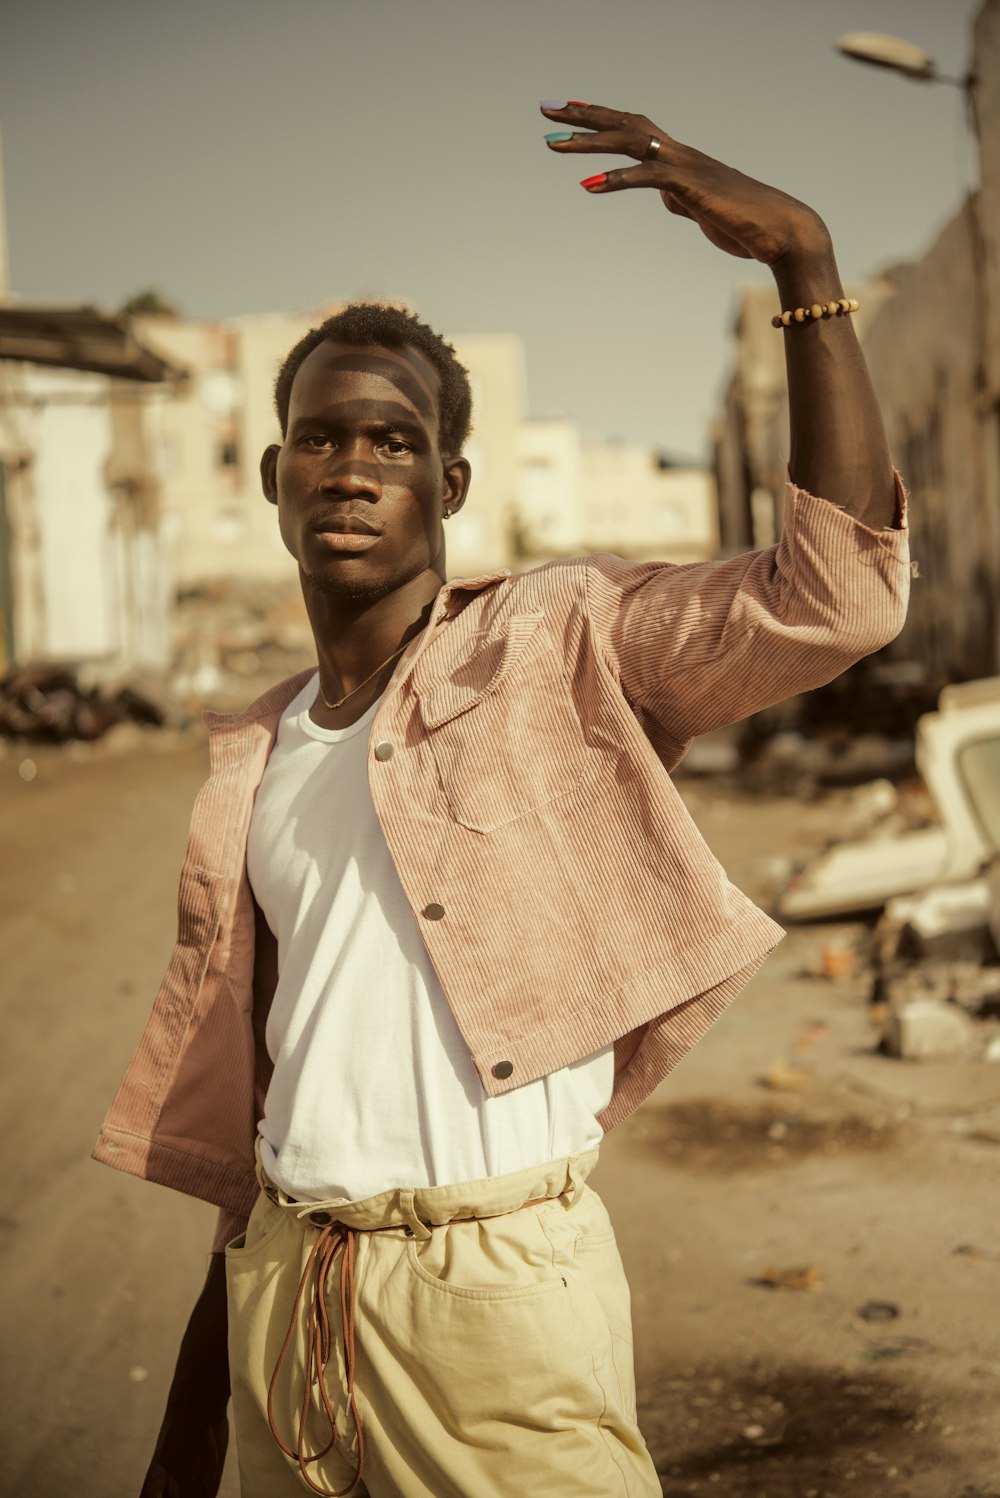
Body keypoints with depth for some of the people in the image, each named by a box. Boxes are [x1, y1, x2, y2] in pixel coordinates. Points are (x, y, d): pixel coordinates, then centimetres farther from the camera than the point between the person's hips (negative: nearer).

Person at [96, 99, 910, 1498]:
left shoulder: (559, 650, -5)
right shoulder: (251, 758, 10)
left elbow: (838, 593, -21)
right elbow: (237, 1092, 15)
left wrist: (804, 257, -25)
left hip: (494, 1285, -5)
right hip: (284, 1279, 5)